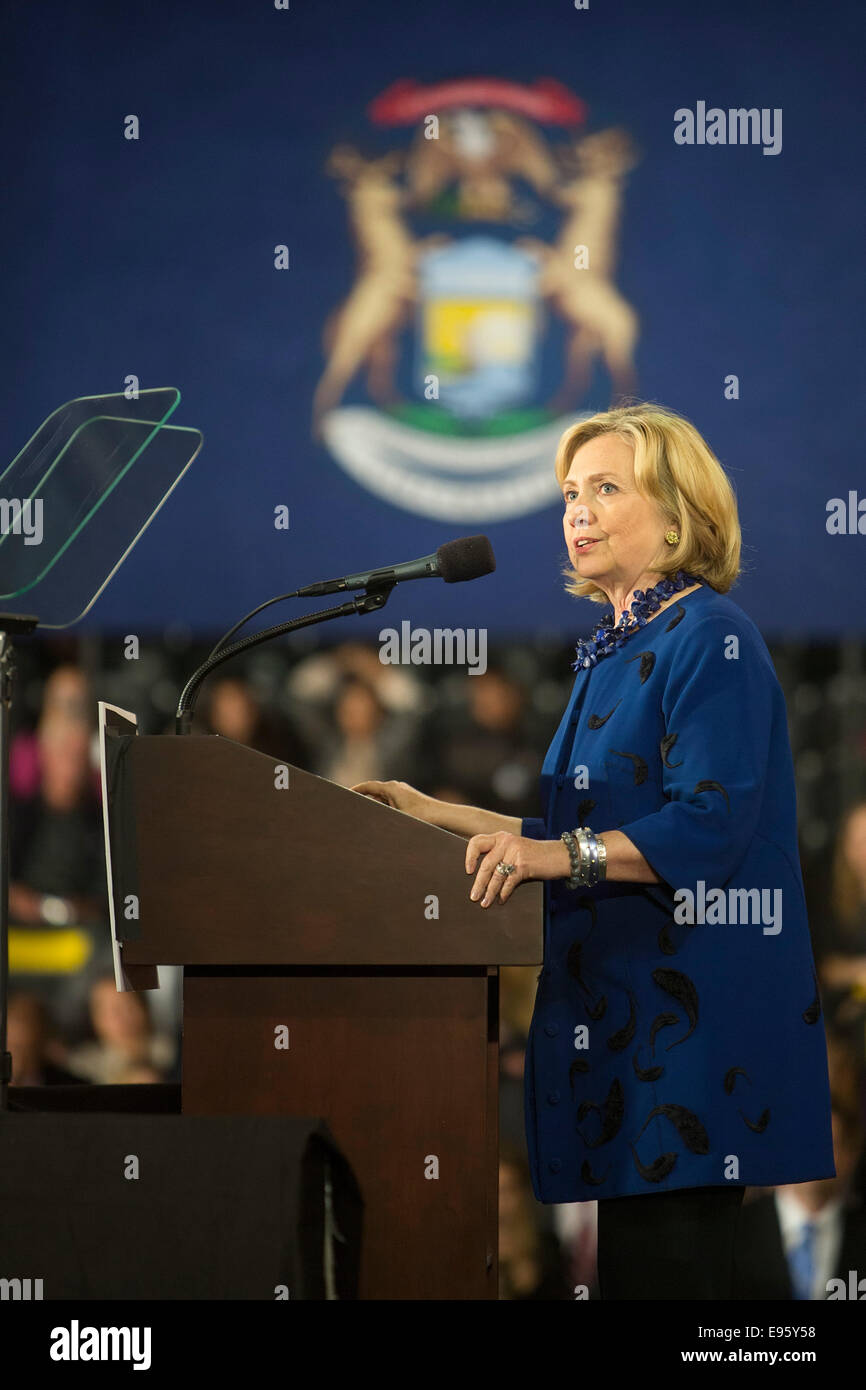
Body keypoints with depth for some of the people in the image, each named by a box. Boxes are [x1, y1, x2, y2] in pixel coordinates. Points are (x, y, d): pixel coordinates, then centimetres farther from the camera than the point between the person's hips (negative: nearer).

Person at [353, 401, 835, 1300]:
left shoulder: (710, 640, -9)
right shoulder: (609, 651, 19)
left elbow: (707, 824, -20)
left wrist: (558, 854, -29)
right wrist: (439, 817, 20)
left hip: (693, 1013, -9)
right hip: (621, 1003, 9)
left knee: (665, 1269, -10)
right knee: (627, 1266, 8)